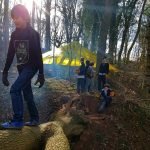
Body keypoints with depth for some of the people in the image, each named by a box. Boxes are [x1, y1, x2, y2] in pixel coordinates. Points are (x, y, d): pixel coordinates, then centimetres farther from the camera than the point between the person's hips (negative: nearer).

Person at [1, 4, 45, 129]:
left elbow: (38, 55, -13)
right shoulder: (15, 34, 7)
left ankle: (17, 121, -13)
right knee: (27, 94, 10)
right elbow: (10, 54, 9)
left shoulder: (33, 34, -11)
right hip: (21, 68, 7)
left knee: (15, 89, -18)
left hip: (31, 67, -7)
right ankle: (35, 119, 22)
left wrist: (41, 74, -16)